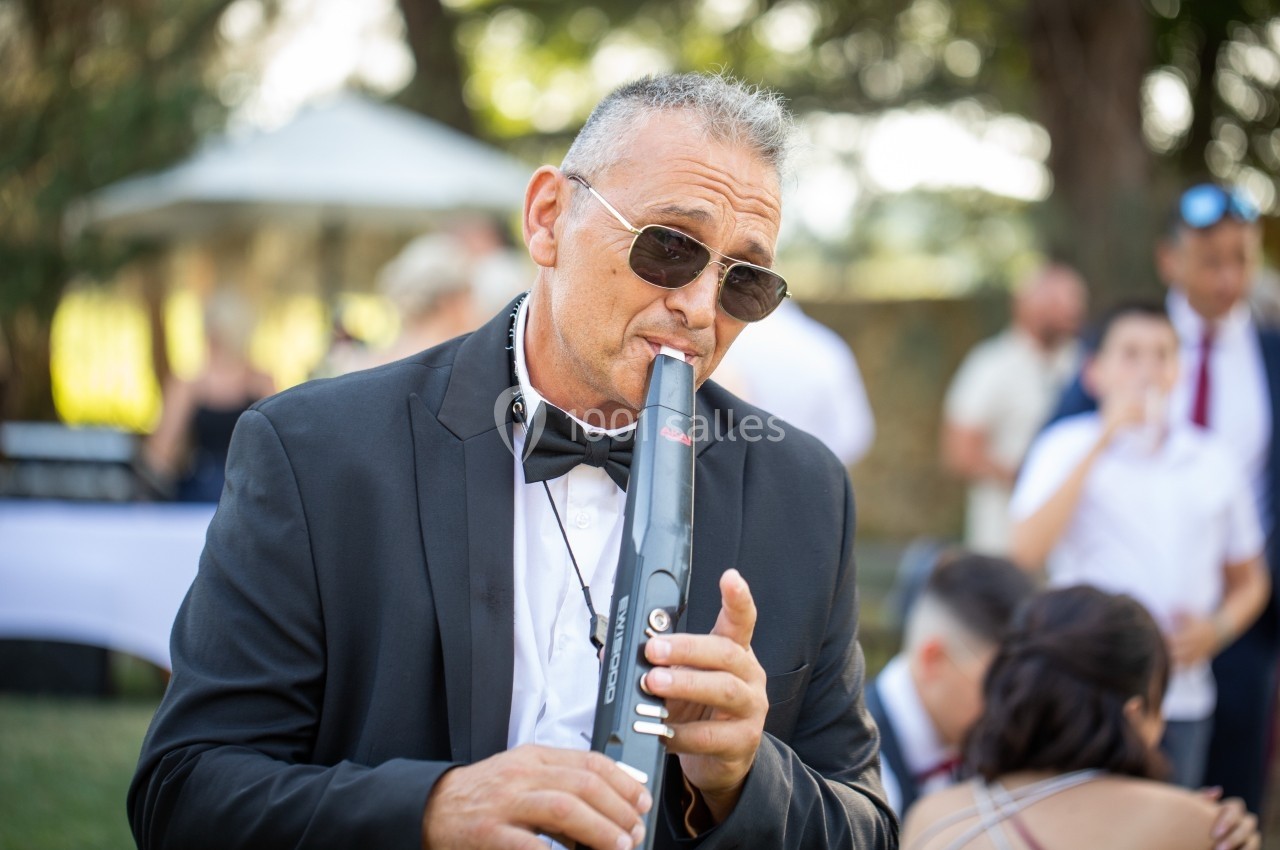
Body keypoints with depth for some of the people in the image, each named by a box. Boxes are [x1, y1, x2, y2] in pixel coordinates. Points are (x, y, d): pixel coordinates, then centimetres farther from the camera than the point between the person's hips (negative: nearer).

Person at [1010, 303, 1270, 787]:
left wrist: (1217, 629, -5)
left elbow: (1249, 583, 18)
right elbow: (1026, 552, -17)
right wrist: (1104, 441, -15)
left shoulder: (1214, 461, 9)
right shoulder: (1069, 448, 0)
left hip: (1184, 697, 3)